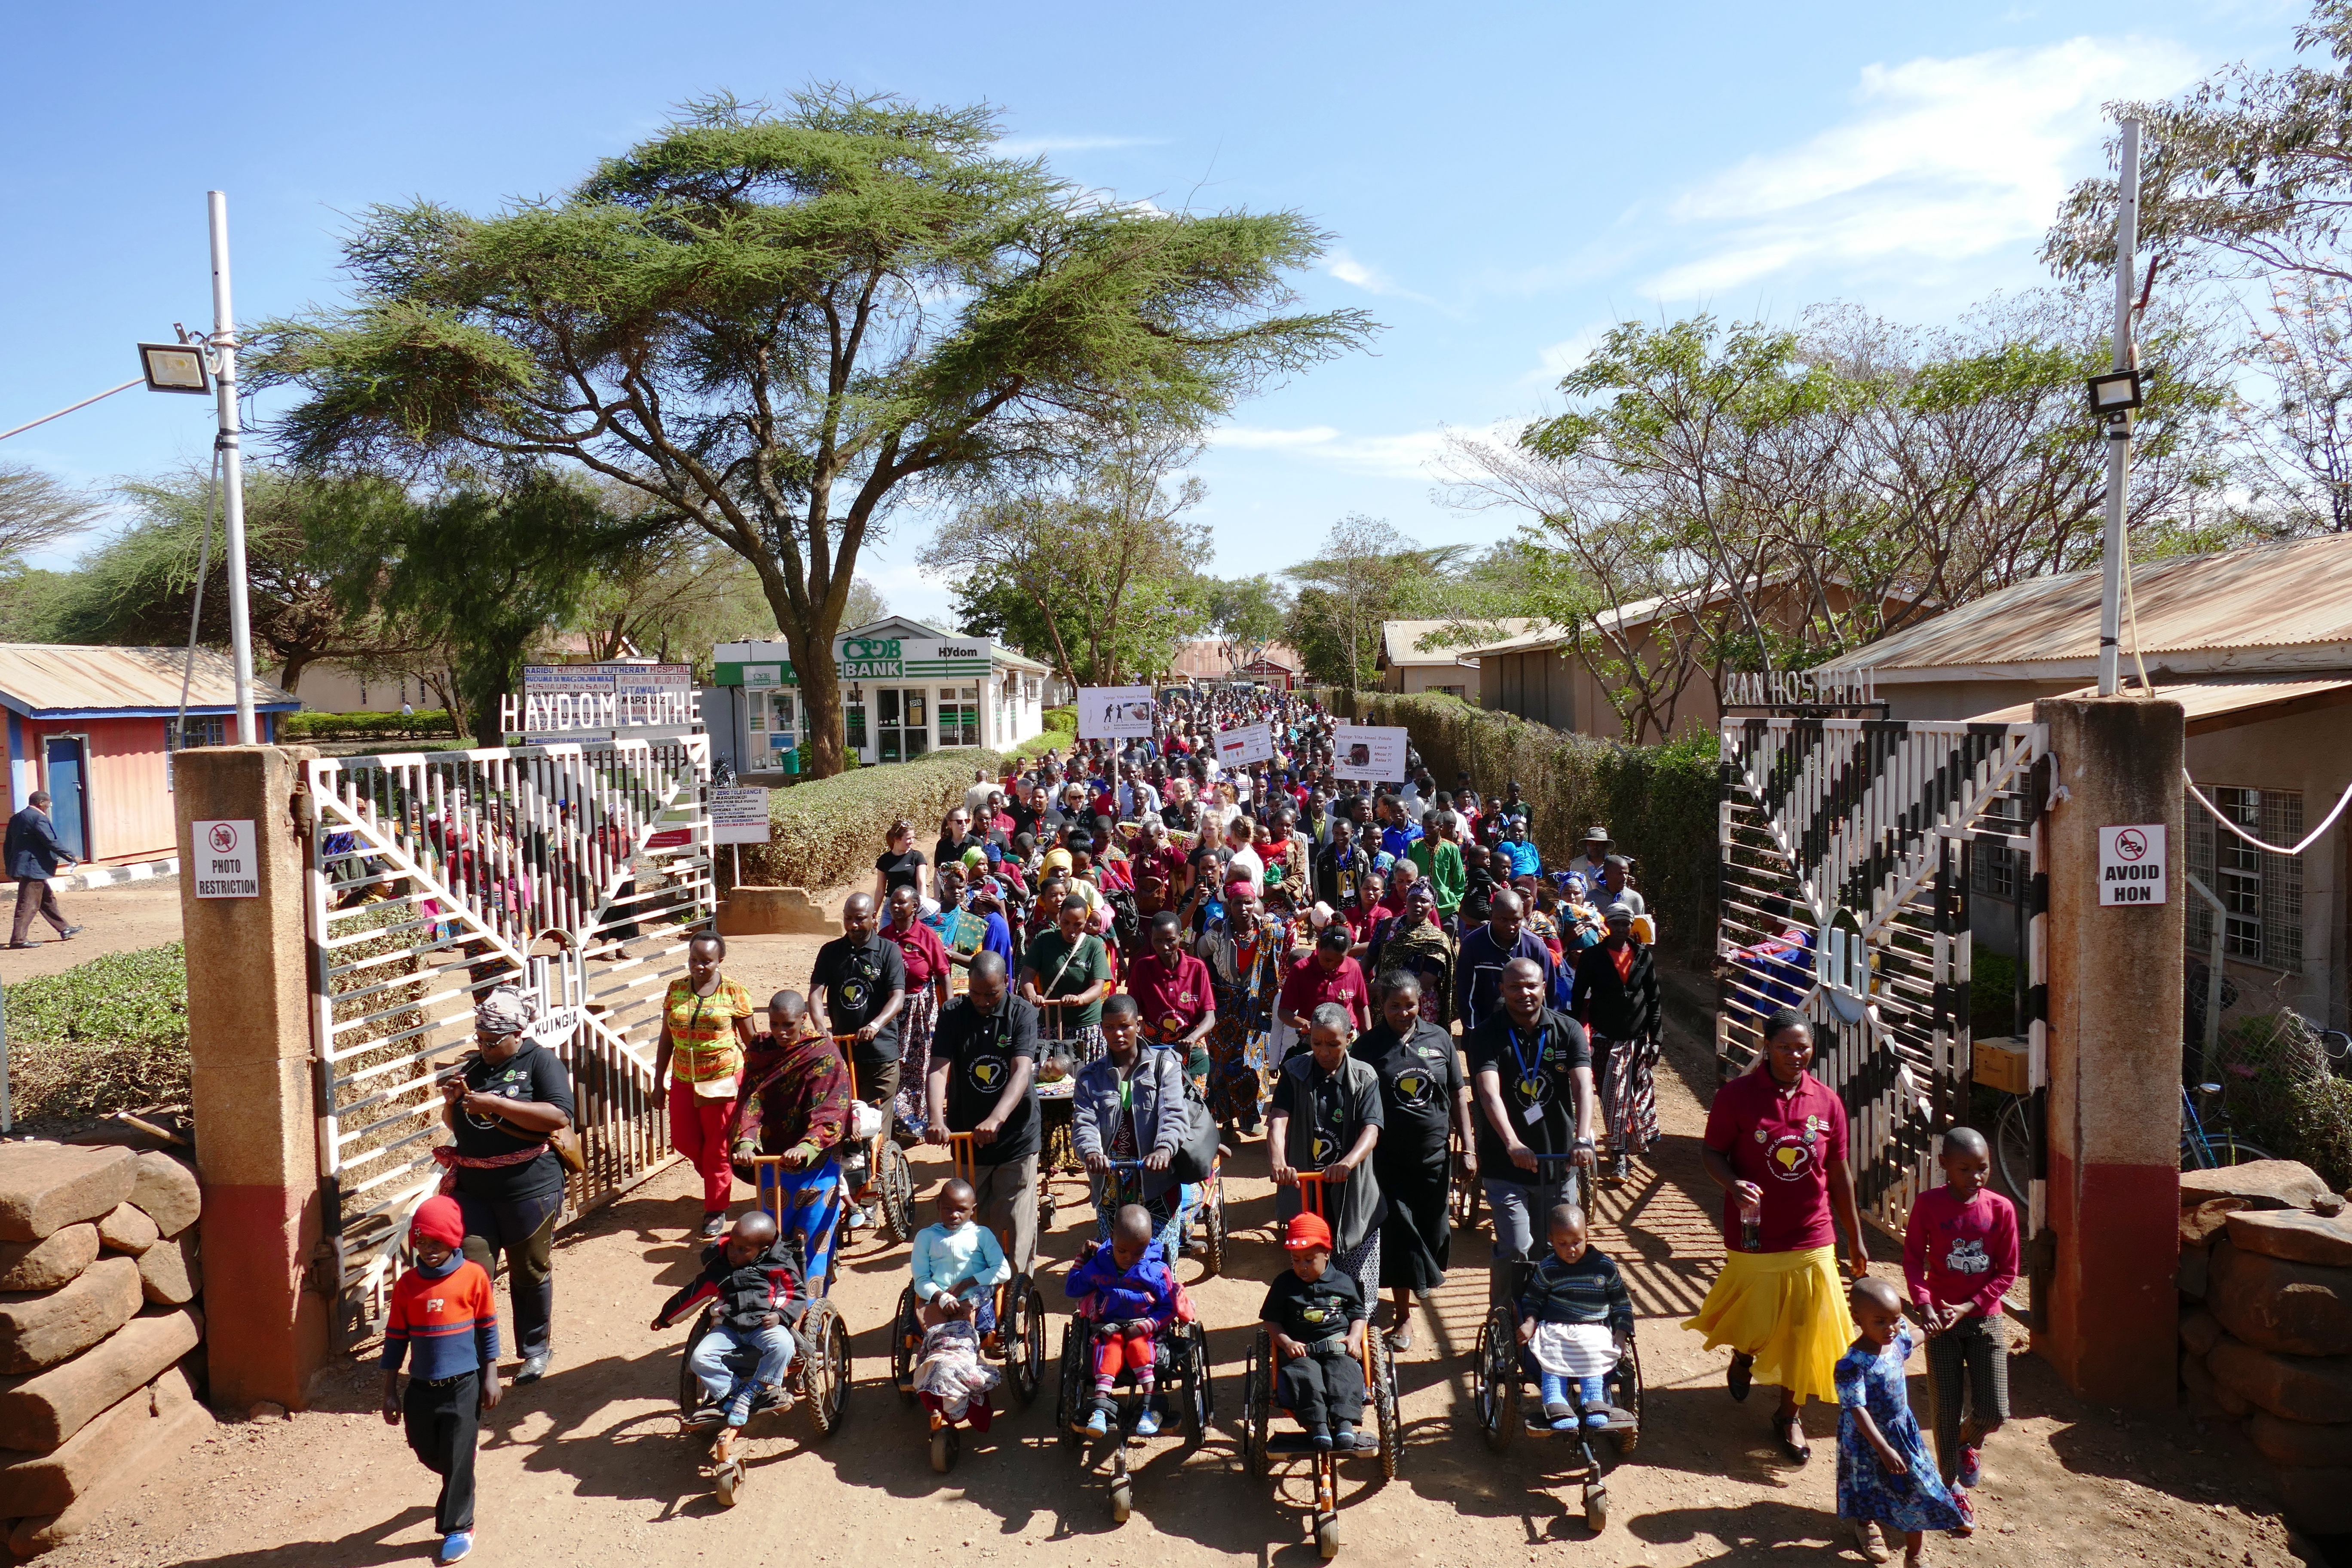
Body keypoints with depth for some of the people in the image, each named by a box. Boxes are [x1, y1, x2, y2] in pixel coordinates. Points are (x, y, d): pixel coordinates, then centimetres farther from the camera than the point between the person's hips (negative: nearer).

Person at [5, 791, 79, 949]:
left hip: (21, 865, 10)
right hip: (33, 868, -10)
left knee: (47, 899, 17)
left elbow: (9, 845, 17)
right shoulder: (39, 819, -15)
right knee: (29, 904, -6)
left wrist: (11, 868, 21)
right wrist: (71, 857, -13)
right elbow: (51, 843, -20)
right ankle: (18, 939, -6)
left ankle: (64, 930, 24)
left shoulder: (16, 818, 14)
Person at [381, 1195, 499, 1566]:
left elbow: (488, 1329, -3)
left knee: (457, 1459, 1)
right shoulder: (408, 1284, -3)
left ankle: (458, 1528, 18)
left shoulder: (473, 1276, -10)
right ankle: (457, 1488, 47)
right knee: (427, 1452, 16)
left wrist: (491, 1377, -3)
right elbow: (396, 1339, 4)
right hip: (421, 1386, 4)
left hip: (463, 1385, -4)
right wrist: (390, 1392, 4)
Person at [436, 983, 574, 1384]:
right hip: (473, 1190, 5)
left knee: (530, 1274, 10)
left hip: (529, 1189, -4)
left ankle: (536, 1349, 27)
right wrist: (452, 1102, -1)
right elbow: (454, 1124, 22)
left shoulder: (541, 1061, -8)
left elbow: (559, 1116, -22)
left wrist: (495, 1104, -24)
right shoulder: (475, 1067, 10)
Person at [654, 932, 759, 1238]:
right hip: (684, 1080, 4)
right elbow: (666, 1039, 8)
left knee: (717, 1148, 4)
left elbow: (750, 1041, -2)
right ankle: (720, 1180, 40)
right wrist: (659, 1081, 8)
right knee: (684, 1141, 11)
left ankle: (716, 1210, 21)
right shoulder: (675, 990, 2)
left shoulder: (734, 993, -9)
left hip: (723, 1080, -4)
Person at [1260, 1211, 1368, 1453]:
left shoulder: (1344, 1282, 9)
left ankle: (1344, 1419, -40)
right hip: (1299, 1350, 0)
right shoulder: (1283, 1284, 9)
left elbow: (1359, 1314, 14)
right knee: (1303, 1373, -30)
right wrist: (1286, 1342, -9)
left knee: (1344, 1372, -29)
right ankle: (1316, 1422, -39)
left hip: (1338, 1346, 0)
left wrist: (1354, 1337, -6)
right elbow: (1270, 1319, 9)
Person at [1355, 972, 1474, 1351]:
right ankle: (1403, 1314, 14)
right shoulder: (1369, 1045, -5)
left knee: (1434, 1230, 11)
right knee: (1398, 1234, 0)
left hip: (1434, 1154, 2)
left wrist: (1468, 1149, 4)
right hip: (1389, 1158, -2)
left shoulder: (1439, 1038, 2)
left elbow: (1458, 1095, 7)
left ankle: (1424, 1279, 43)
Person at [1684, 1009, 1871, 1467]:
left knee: (1803, 1330, 8)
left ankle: (1788, 1415, 30)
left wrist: (1856, 1239, 11)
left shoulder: (1827, 1101, -1)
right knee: (1755, 1321, 9)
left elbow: (1839, 1173, 6)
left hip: (1812, 1240, 2)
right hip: (1753, 1237, -2)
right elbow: (1711, 1152, -5)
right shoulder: (1737, 1095, -11)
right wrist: (1733, 1184, -27)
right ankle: (1742, 1355, 46)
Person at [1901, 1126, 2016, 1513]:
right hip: (1941, 1319, -1)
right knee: (1945, 1410, 4)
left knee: (1994, 1412, -3)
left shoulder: (2001, 1208, -7)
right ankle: (1950, 1484, 25)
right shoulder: (1928, 1205, -10)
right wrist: (1925, 1305, -19)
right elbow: (1913, 1261, -5)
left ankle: (1970, 1441, 33)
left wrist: (1967, 1307, -12)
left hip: (1985, 1317, 1)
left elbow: (2007, 1272, -3)